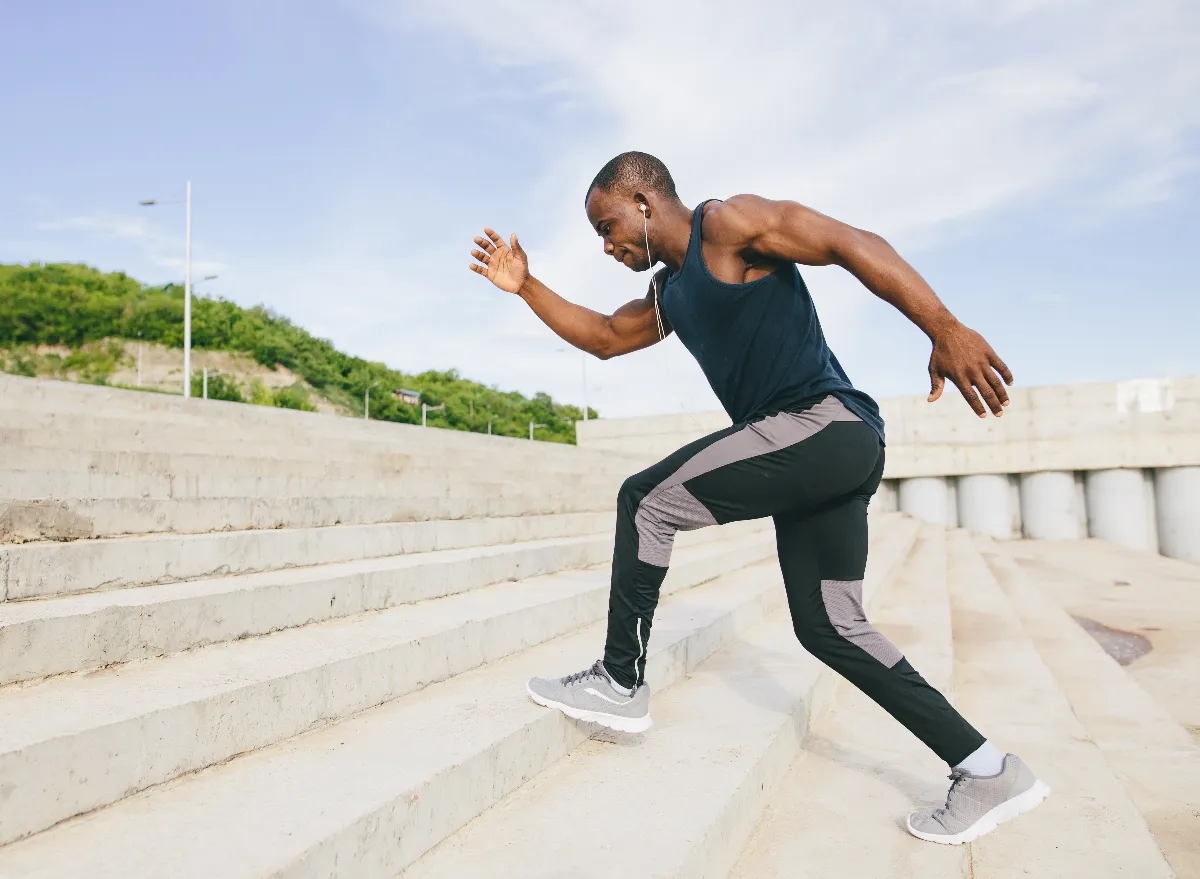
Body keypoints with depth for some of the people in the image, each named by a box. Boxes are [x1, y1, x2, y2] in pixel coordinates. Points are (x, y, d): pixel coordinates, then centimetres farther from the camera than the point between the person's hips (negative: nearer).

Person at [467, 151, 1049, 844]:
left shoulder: (728, 223, -3)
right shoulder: (668, 295, 23)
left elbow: (852, 243, -12)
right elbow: (602, 336, 34)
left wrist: (947, 330, -23)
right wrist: (525, 286, 26)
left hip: (826, 426, -10)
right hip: (824, 456, 10)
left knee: (646, 500, -7)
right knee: (829, 628, 10)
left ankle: (622, 684, 3)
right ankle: (989, 772, 16)